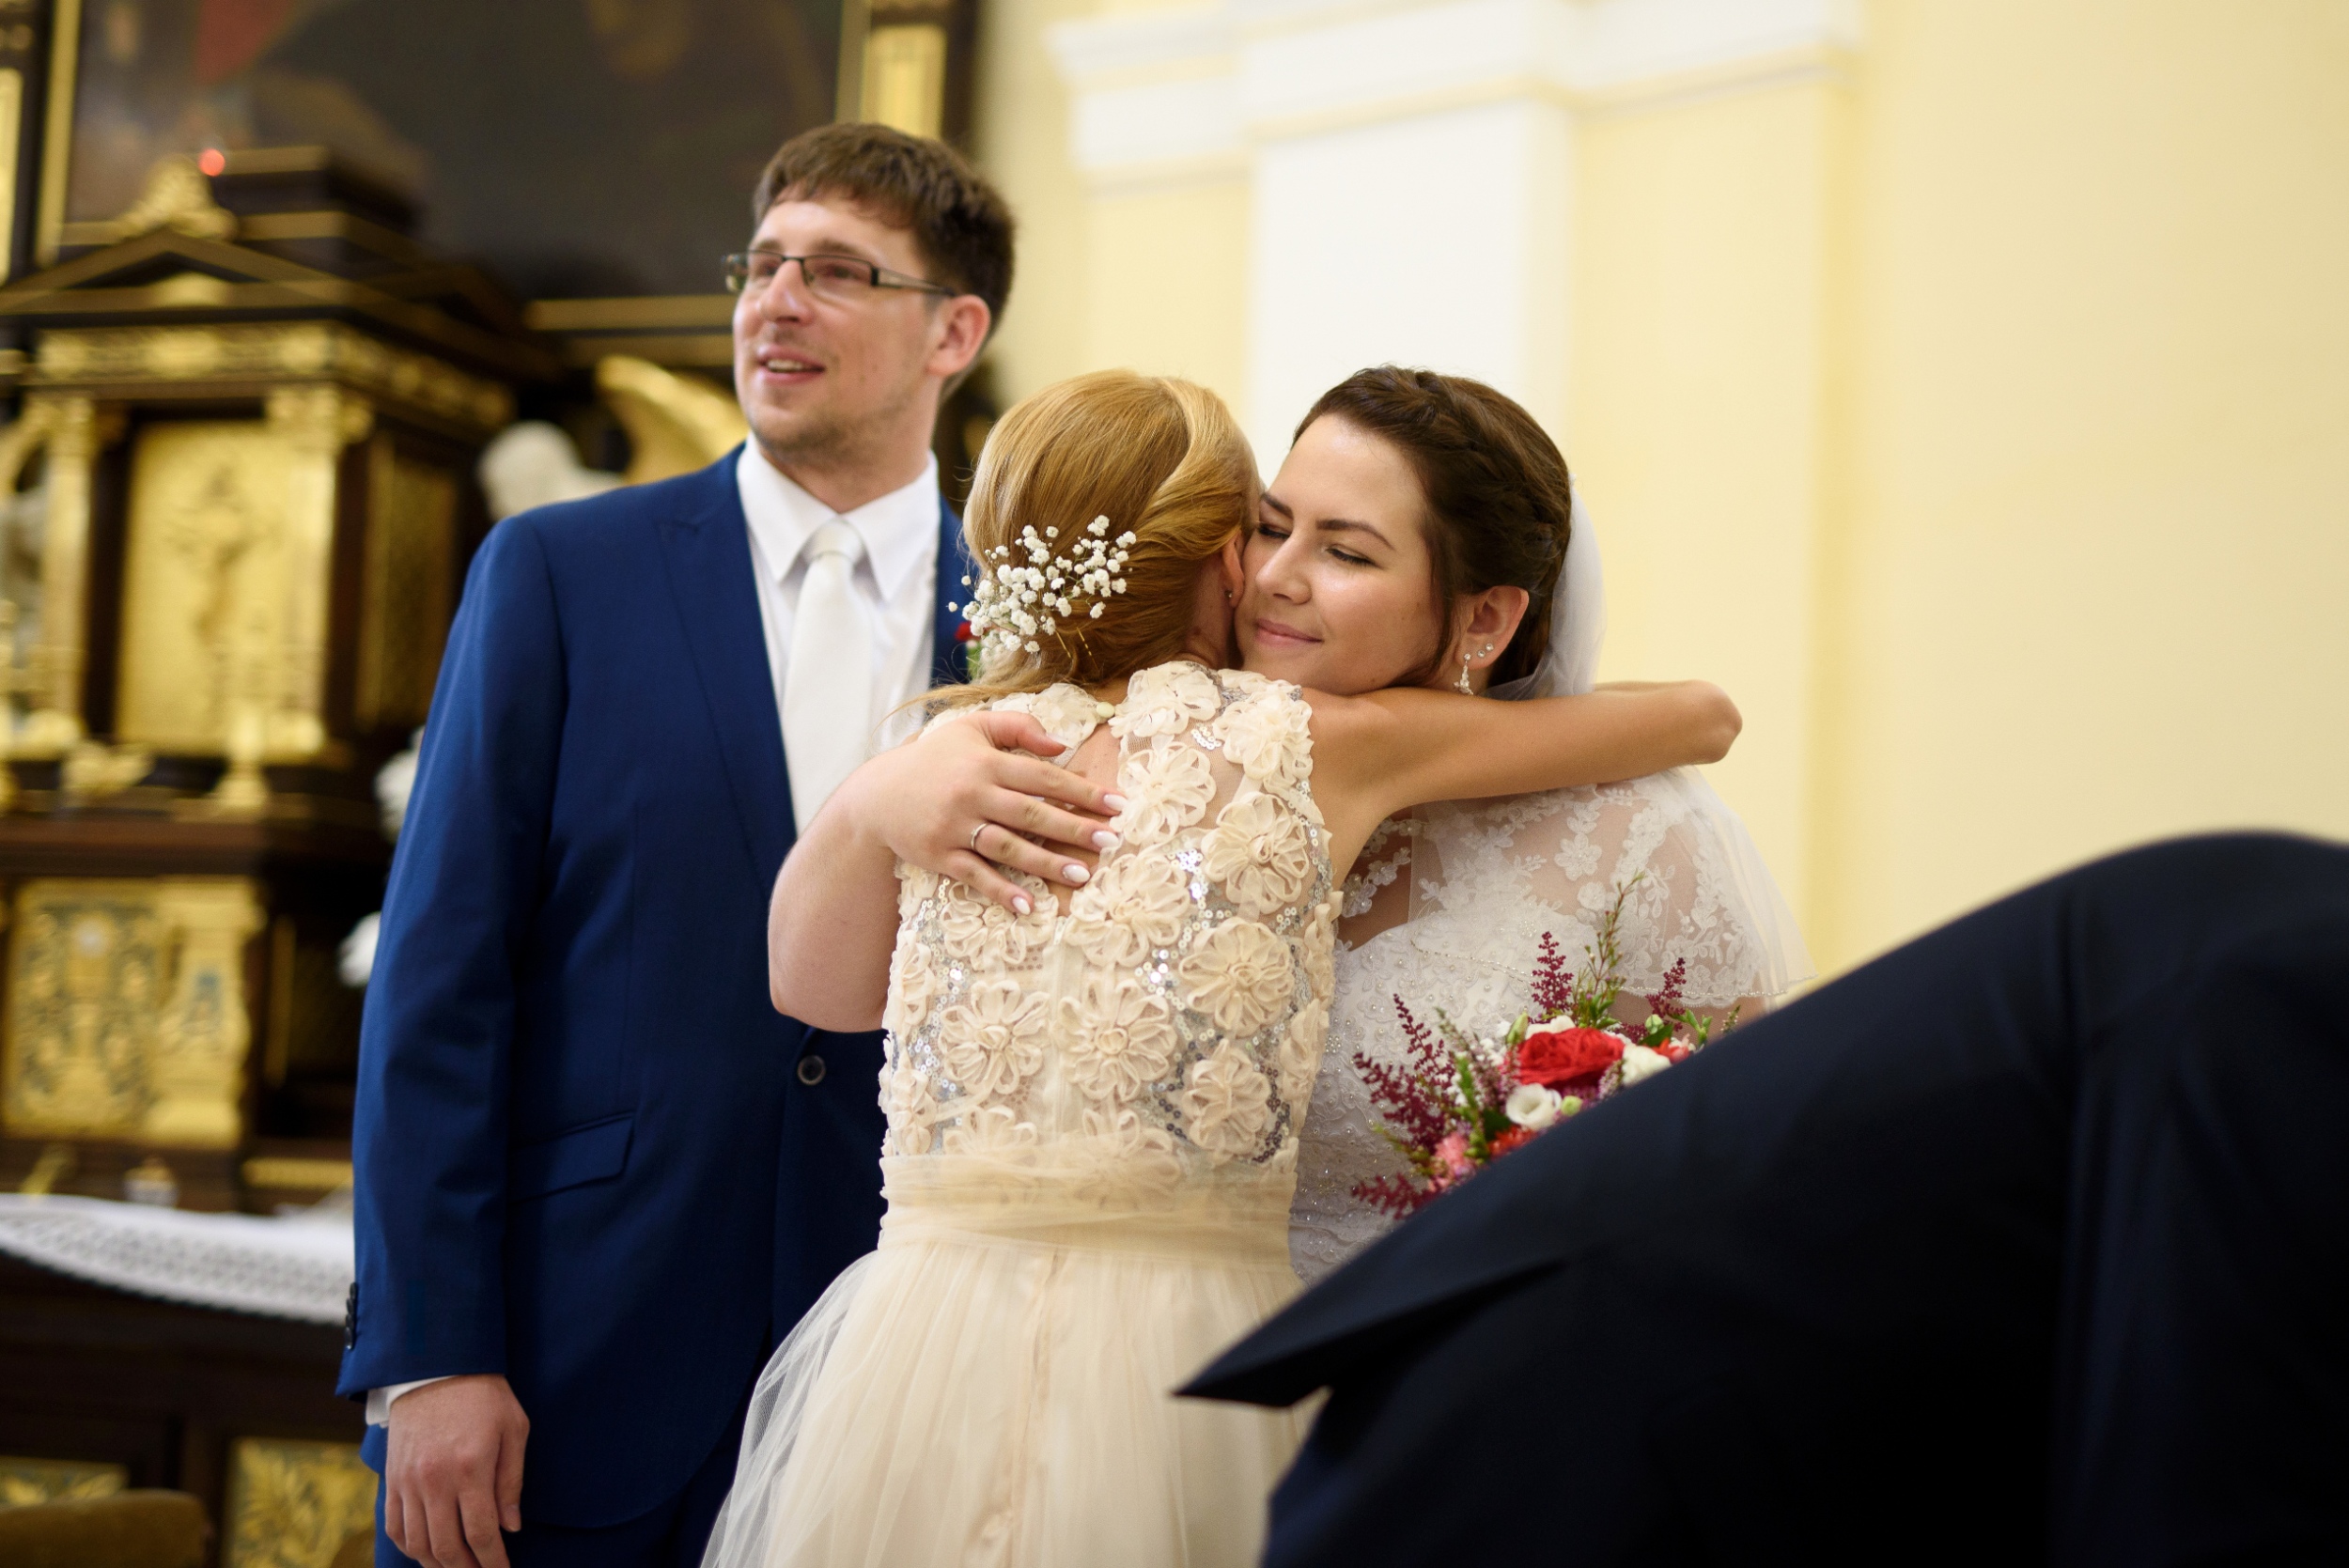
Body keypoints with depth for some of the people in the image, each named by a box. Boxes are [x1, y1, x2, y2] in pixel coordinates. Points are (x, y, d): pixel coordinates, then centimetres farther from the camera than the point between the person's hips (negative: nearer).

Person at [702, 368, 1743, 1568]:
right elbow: (1704, 715, 11)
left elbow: (807, 984, 25)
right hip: (1182, 1368, -2)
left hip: (927, 1350, 2)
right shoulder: (1304, 750, -1)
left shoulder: (918, 772, 3)